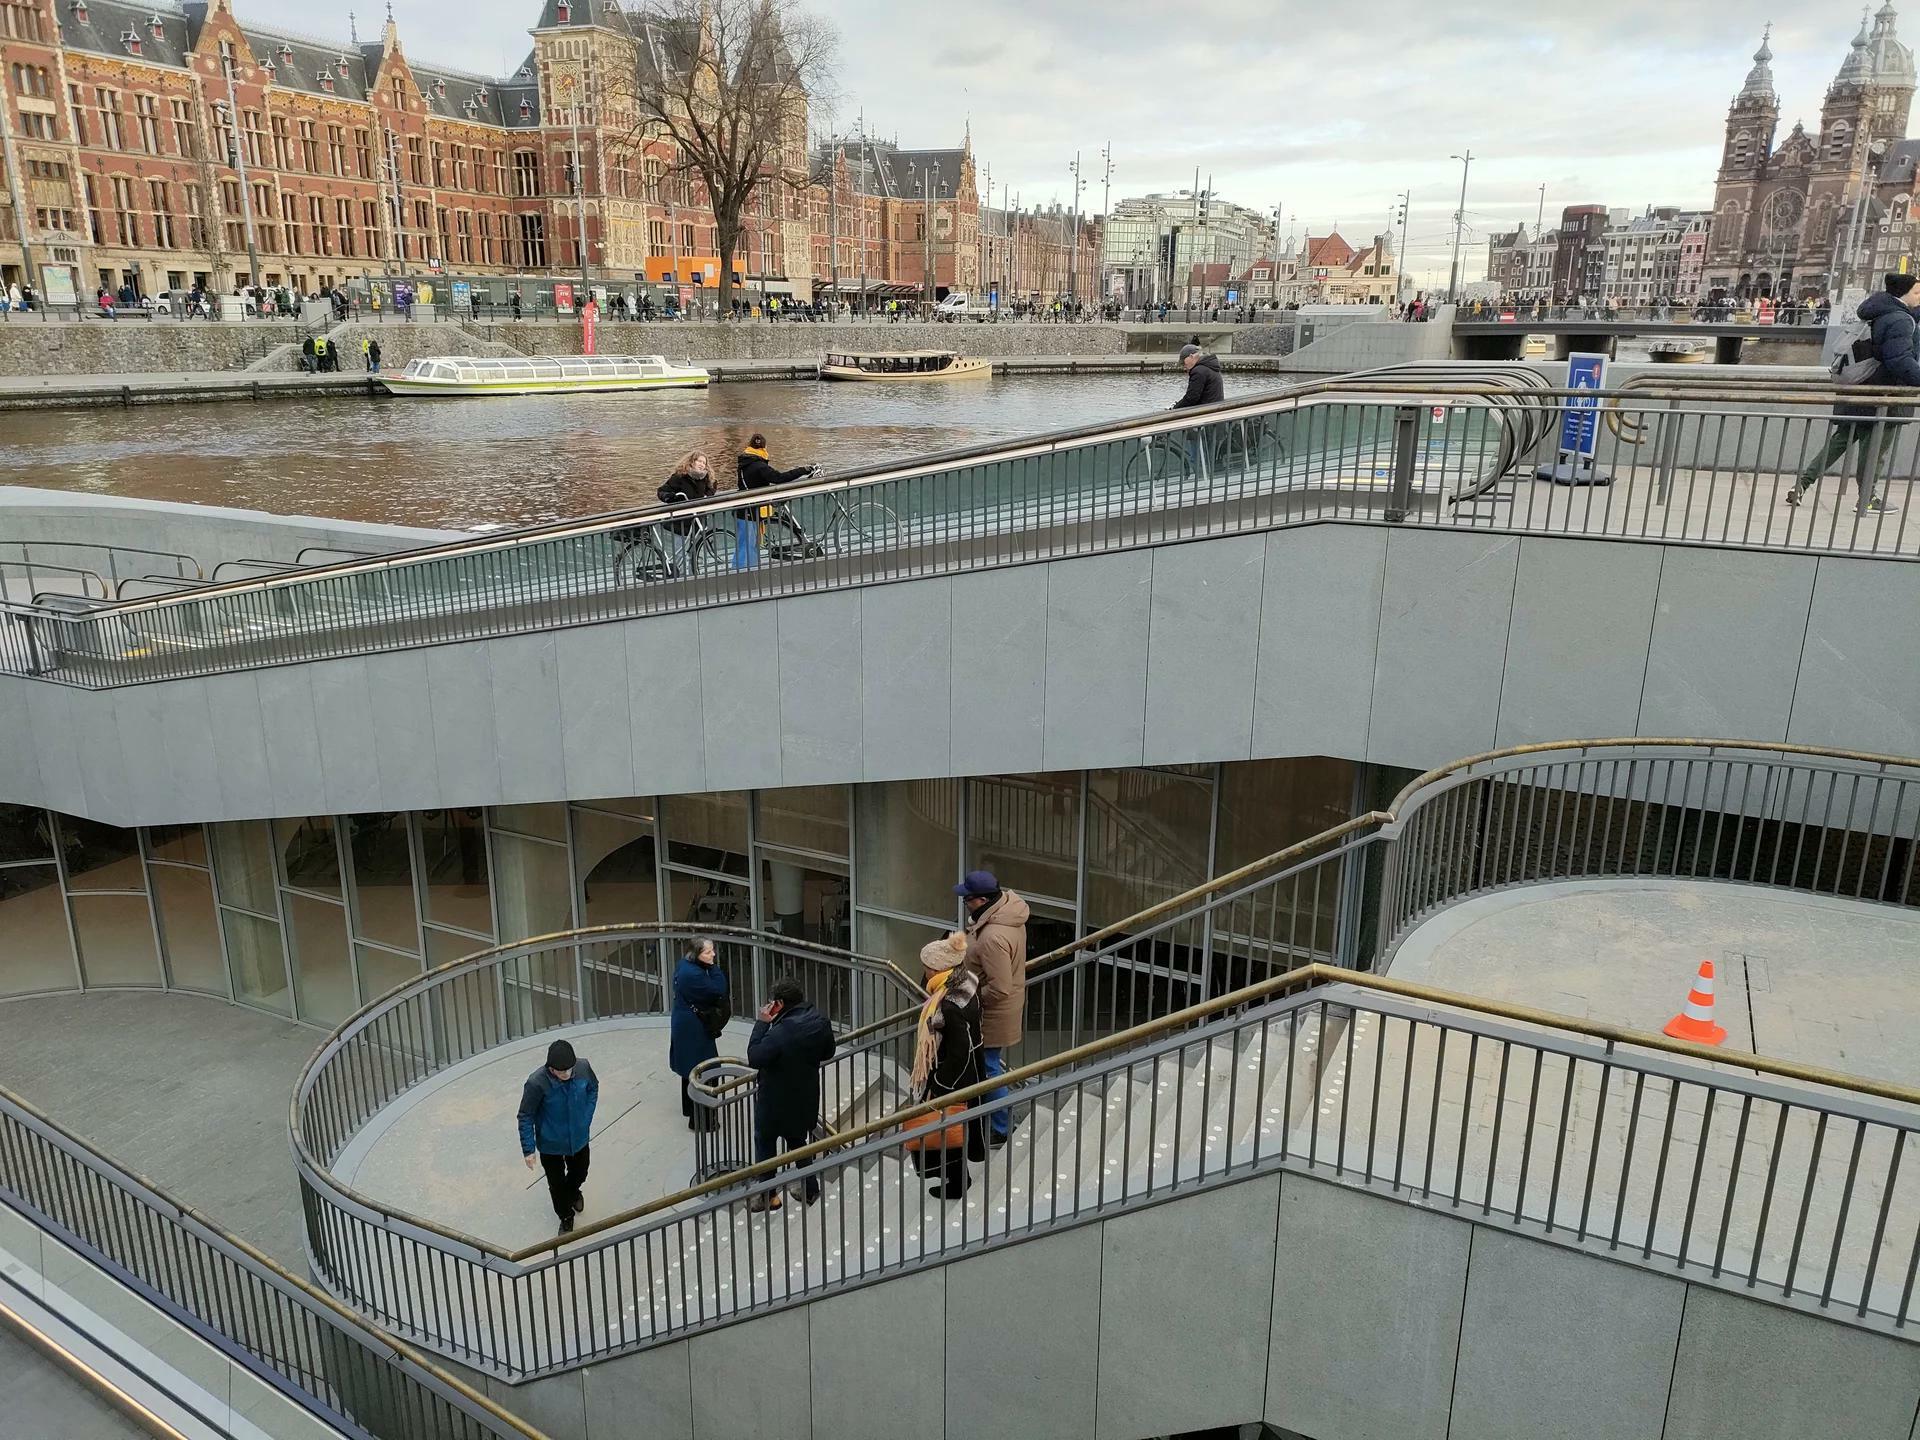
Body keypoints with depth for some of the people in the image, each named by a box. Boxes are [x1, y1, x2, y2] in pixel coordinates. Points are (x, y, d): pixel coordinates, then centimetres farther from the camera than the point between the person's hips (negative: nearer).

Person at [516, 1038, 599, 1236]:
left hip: (579, 1138, 3)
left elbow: (593, 1088, 0)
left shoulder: (583, 1067, -24)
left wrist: (587, 1118, -2)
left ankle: (573, 1192, 62)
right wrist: (529, 1150, -15)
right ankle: (566, 1217, 45)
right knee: (557, 1184, 18)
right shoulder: (536, 1084, -34)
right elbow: (525, 1117, -20)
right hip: (551, 1145, -3)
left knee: (579, 1174, 27)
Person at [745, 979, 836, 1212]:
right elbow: (827, 1054, 6)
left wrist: (761, 1023, -21)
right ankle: (810, 1189, 30)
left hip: (776, 1101, -7)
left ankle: (767, 1196, 22)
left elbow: (754, 1058, -25)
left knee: (765, 1143, 13)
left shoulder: (781, 1032, -31)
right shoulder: (820, 1021, -7)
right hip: (806, 1098, 7)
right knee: (798, 1141, 24)